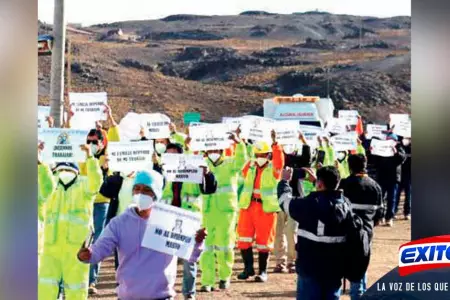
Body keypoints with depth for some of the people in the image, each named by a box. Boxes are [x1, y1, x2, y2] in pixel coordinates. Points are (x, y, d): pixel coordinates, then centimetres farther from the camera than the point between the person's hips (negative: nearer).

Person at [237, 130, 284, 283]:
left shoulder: (273, 169, -1)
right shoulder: (249, 166, 11)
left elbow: (279, 160, -19)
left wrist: (275, 143, -30)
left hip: (267, 207, -3)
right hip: (247, 206, 4)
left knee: (264, 240, 2)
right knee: (244, 238, 3)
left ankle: (263, 271, 13)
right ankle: (248, 268, 18)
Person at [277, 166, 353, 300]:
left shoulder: (311, 204, -16)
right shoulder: (345, 204, 1)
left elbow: (285, 200, -1)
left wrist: (284, 181, 17)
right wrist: (315, 180, 35)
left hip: (311, 268, -5)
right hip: (335, 269, 5)